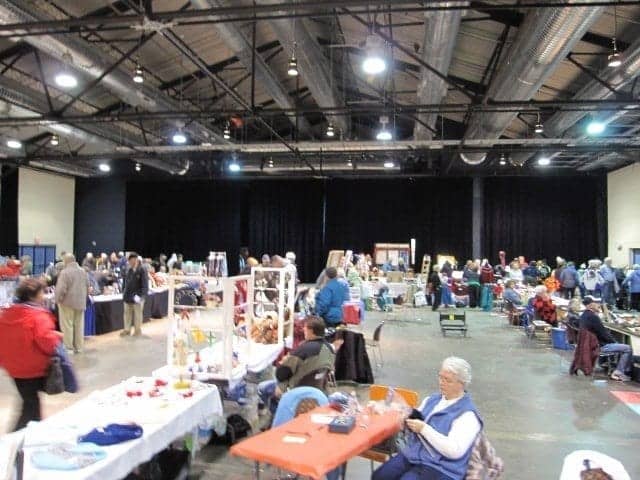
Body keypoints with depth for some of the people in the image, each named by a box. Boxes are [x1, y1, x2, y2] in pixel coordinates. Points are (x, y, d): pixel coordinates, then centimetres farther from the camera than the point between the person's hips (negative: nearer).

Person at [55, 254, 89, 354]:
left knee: (67, 325, 2)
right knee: (79, 325, 12)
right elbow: (87, 287, 13)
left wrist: (58, 299, -4)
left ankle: (69, 347, 6)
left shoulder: (65, 272, -15)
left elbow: (61, 289, -19)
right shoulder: (83, 271, 7)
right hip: (81, 302, 6)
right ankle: (79, 347, 18)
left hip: (68, 302, -6)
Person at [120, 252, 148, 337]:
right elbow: (125, 283, 16)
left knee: (137, 315, 6)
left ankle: (138, 330, 19)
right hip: (128, 297, 6)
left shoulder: (142, 271, -12)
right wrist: (124, 292, 8)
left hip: (137, 297, -6)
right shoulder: (128, 271, 7)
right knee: (127, 314, 13)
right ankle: (127, 330, 24)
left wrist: (141, 296, -22)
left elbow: (145, 285, -15)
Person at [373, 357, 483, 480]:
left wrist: (424, 429, -23)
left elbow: (455, 451, -22)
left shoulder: (467, 414, -12)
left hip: (439, 469, -6)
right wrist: (408, 420, -6)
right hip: (412, 456, 6)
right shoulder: (432, 399, 11)